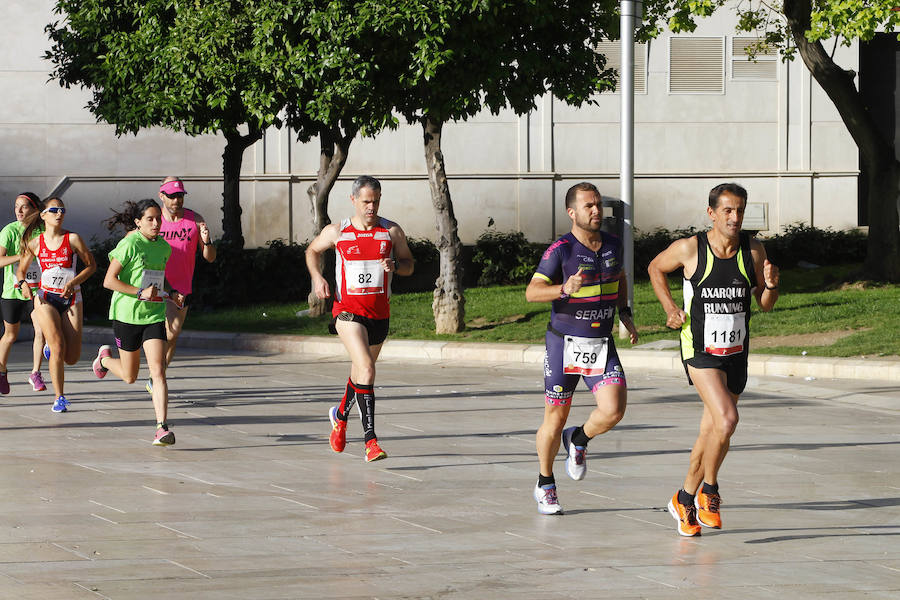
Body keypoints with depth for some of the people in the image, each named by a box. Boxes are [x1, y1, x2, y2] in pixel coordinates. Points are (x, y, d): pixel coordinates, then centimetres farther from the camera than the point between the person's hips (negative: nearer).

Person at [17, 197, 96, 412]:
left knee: (72, 358, 0)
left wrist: (73, 282, -11)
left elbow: (91, 265, 3)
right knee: (58, 347, -18)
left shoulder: (72, 239, -4)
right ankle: (59, 397, -8)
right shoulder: (35, 243, 2)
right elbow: (21, 269, 13)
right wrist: (23, 283, -9)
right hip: (46, 298, 0)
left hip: (71, 299, 1)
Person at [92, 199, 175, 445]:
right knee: (129, 377, 11)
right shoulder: (129, 244, -12)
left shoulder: (164, 247, 7)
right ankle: (105, 358, 44)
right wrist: (141, 293, -22)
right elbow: (109, 281, -15)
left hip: (154, 316, 4)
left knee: (158, 371, -13)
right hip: (127, 315, -4)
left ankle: (163, 427, -15)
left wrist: (165, 295, 13)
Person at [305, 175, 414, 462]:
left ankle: (340, 414, 50)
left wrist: (394, 265, -13)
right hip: (348, 309, -4)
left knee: (361, 370, 20)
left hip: (380, 312, 4)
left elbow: (409, 264, 10)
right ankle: (370, 440, -24)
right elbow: (312, 251, 16)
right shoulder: (336, 232, -2)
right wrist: (317, 277, -2)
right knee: (366, 369, -22)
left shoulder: (392, 231, 1)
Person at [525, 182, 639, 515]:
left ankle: (579, 440, 19)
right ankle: (545, 485, 24)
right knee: (555, 419, 4)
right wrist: (565, 289, -38)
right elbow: (532, 291, -21)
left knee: (613, 410, -14)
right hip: (564, 343, -4)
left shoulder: (613, 244, 4)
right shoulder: (560, 250, -13)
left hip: (602, 344, 4)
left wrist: (625, 314, 13)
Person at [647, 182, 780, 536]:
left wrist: (770, 285, -16)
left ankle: (686, 498, 33)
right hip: (700, 350, -4)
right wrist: (670, 309, 0)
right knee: (727, 420, -23)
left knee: (712, 432, 13)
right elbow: (656, 268, 10)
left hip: (736, 351, 4)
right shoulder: (689, 249, -10)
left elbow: (765, 306, 6)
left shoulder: (754, 250, -2)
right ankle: (708, 489, -2)